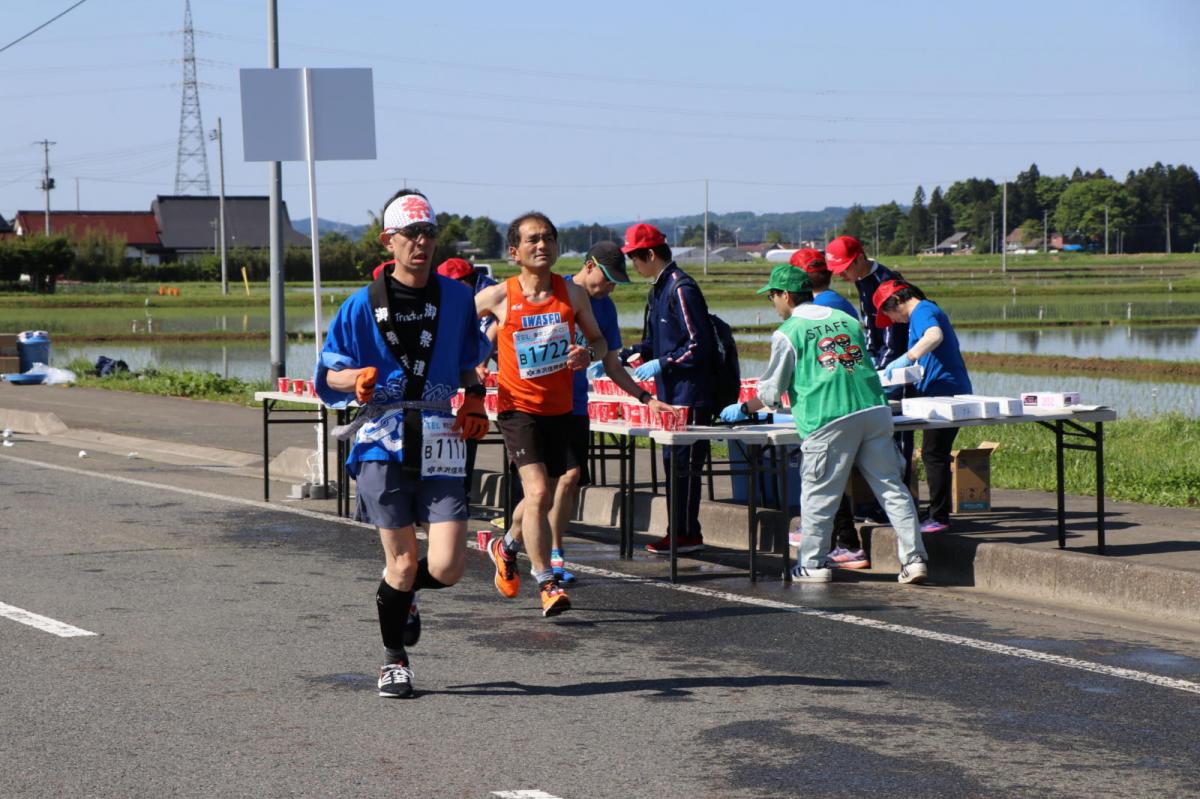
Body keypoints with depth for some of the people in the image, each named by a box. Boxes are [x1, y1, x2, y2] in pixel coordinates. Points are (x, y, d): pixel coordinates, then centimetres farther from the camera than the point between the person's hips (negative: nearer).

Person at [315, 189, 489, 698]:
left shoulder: (455, 298, 10)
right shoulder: (363, 305, 1)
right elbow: (327, 374, 5)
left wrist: (474, 402, 8)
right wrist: (357, 378, -16)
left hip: (438, 443, 2)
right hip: (381, 442, -2)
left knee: (448, 566, -8)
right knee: (403, 561, -2)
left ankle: (399, 590, 28)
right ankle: (394, 660, 21)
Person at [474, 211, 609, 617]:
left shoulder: (573, 294, 1)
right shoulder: (498, 297, -7)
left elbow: (599, 341, 11)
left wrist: (588, 353, -10)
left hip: (559, 409, 4)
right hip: (518, 408, -4)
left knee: (544, 494, 16)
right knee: (538, 491, -19)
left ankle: (506, 546, 45)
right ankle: (547, 584, -13)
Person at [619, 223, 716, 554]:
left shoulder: (681, 289, -15)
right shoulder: (658, 290, 15)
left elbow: (699, 344, -19)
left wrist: (661, 365, -17)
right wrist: (619, 357, 16)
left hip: (690, 394, -10)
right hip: (670, 392, 10)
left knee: (684, 463, -6)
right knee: (672, 462, 11)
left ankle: (688, 534, -1)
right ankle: (679, 531, 16)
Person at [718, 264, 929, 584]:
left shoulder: (787, 333, 2)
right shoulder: (847, 320, 19)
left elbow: (772, 390, 6)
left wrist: (744, 409, 24)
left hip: (829, 421, -5)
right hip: (874, 410, 5)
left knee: (818, 495, 6)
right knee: (891, 486, 5)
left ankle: (813, 564, 11)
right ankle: (914, 558, 3)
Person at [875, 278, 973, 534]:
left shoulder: (921, 311, -11)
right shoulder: (929, 310, 21)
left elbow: (934, 336, -32)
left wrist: (905, 359, -36)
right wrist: (910, 366, 27)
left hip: (943, 392, -10)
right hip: (953, 392, 10)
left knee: (933, 454, -7)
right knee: (935, 454, 13)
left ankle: (939, 518, -5)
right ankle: (938, 515, 16)